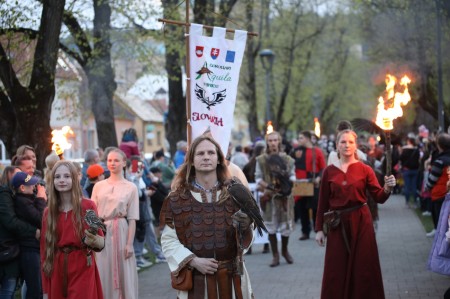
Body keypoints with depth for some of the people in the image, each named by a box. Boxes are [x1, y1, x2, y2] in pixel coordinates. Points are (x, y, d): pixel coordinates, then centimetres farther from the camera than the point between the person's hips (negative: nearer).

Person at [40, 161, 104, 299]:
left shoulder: (88, 206, -4)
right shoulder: (48, 212, 6)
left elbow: (101, 243, -6)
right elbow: (45, 250, 6)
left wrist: (93, 240, -31)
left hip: (82, 271, -3)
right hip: (57, 273, 3)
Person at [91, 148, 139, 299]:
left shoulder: (130, 188, 1)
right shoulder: (98, 186, 9)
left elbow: (132, 219, -2)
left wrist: (129, 243, -8)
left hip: (121, 232, -2)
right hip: (101, 232, 2)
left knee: (123, 275, 1)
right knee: (103, 275, 5)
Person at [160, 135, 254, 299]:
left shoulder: (234, 194, 3)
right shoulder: (176, 199, 0)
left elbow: (245, 242, 3)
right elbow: (168, 241, -1)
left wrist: (245, 227, -18)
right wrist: (194, 261, -14)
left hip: (231, 278, 1)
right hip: (194, 280, -1)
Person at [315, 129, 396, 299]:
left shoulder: (365, 169, 0)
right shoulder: (329, 171, 3)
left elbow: (379, 198, -5)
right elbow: (323, 202, 4)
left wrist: (387, 188, -25)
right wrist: (319, 229, 2)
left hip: (361, 223, -1)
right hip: (337, 224, 1)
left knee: (362, 268, 4)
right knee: (337, 270, 5)